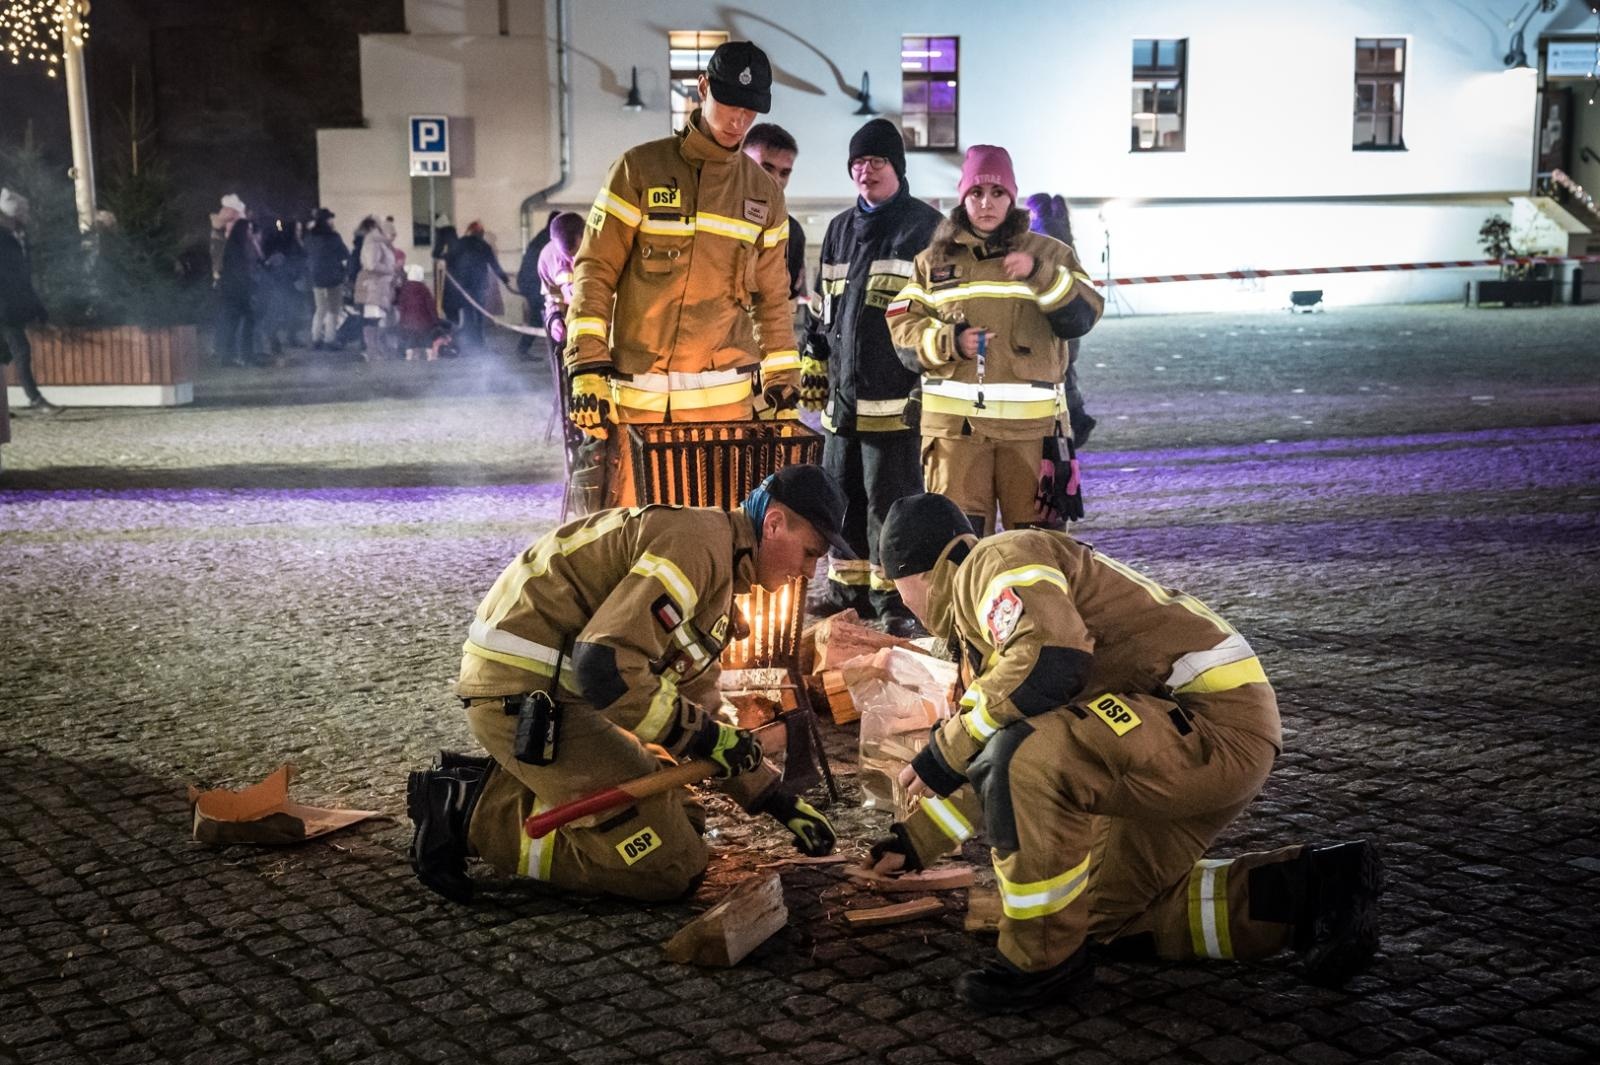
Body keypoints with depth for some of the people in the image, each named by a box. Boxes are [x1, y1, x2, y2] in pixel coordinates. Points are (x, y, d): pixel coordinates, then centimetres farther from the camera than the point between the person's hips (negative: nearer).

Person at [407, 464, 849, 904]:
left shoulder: (717, 572, 19)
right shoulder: (700, 541, -15)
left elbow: (700, 704, 26)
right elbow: (606, 665, -25)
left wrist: (776, 800, 20)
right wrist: (703, 734, -14)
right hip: (525, 696, -11)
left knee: (681, 814, 17)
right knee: (670, 866, -9)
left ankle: (489, 783, 12)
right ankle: (472, 815, -6)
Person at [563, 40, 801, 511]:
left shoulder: (763, 193, 11)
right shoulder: (640, 170, -1)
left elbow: (773, 299, 15)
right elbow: (595, 272, -3)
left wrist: (784, 388, 9)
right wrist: (587, 369, -11)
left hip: (727, 398, 3)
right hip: (637, 397, -2)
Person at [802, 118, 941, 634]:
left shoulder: (924, 226, -2)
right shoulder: (840, 229, 18)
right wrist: (814, 365, 19)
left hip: (897, 394, -7)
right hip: (843, 391, 7)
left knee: (891, 495, -4)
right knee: (842, 492, 11)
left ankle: (895, 595, 4)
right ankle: (850, 587, 21)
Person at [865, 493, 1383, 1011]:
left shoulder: (996, 561, -9)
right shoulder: (981, 612, 23)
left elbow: (1051, 661, -29)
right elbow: (993, 769, 30)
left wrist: (947, 749, -18)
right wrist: (912, 842, 32)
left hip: (1214, 723, -11)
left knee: (1026, 758, -29)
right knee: (1112, 915, 21)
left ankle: (1042, 962, -10)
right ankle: (1312, 889, 17)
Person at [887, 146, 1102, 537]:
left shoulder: (1049, 253, 10)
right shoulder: (934, 260, 12)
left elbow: (1082, 317, -2)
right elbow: (902, 329, 6)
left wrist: (1040, 274, -15)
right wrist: (948, 343, -11)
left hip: (1032, 420, 0)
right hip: (954, 420, 1)